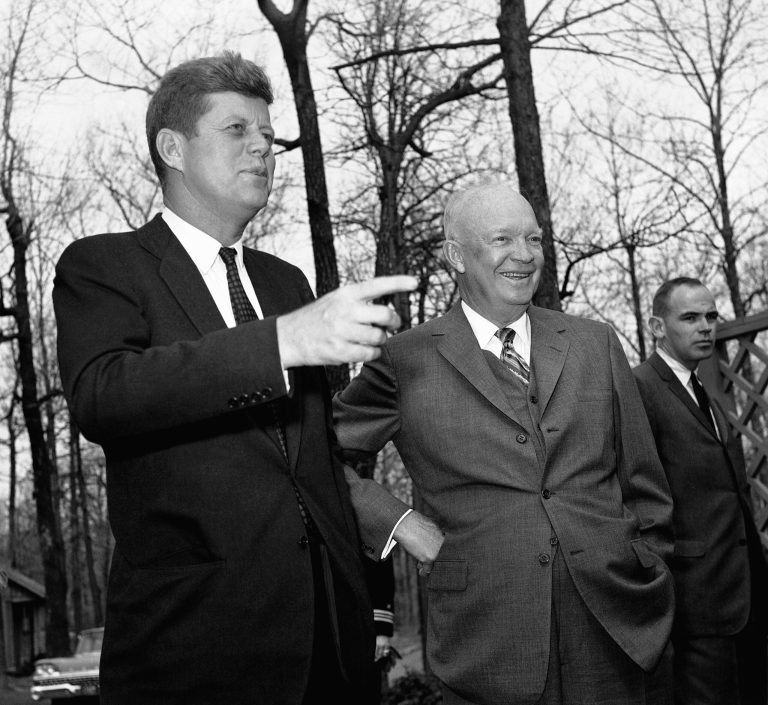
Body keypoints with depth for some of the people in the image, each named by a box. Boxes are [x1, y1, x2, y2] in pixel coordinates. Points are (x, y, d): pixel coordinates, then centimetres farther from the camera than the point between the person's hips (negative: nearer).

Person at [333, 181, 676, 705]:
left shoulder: (597, 345, 8)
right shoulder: (408, 361, -1)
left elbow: (645, 487, 11)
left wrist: (655, 597, 10)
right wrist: (397, 523, -4)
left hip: (622, 635, 3)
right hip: (489, 652, -2)